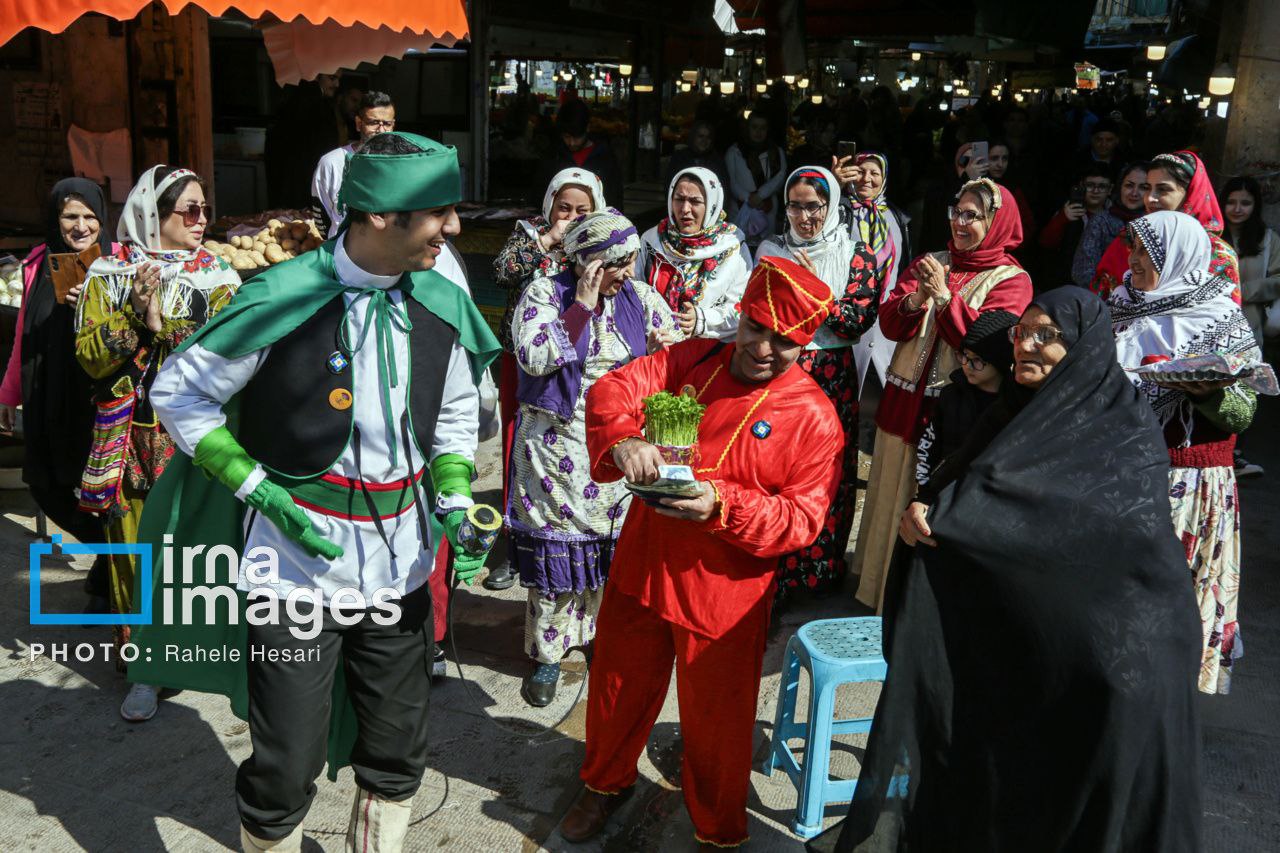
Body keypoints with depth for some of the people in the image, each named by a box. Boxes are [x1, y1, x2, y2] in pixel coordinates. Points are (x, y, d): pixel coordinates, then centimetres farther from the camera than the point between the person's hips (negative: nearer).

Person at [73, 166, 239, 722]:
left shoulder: (216, 277, 3)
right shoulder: (109, 274, 4)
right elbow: (90, 357, -4)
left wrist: (163, 323, -17)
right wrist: (135, 317, -16)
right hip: (130, 439, 1)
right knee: (134, 546, 3)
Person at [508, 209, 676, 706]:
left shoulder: (641, 298, 5)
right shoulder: (544, 293, -5)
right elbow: (536, 358, -19)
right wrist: (582, 306, -19)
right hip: (556, 446, -3)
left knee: (614, 544, 7)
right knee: (555, 546, 1)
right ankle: (548, 654, 16)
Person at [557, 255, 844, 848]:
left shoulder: (813, 417, -11)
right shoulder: (691, 361, 0)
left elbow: (803, 518, -13)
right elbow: (613, 391, -10)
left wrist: (723, 506, -28)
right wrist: (622, 440, -32)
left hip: (724, 592, -4)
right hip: (642, 568, 4)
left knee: (715, 718, 10)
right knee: (619, 683, 21)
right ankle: (606, 783, 51)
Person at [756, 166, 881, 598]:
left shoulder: (856, 254, 3)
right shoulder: (772, 250, 10)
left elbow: (859, 321, -7)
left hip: (832, 377, -1)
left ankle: (823, 570, 17)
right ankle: (773, 572, 12)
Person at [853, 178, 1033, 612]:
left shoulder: (1011, 279, -2)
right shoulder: (928, 263, 12)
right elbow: (889, 323, 1)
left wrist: (944, 296, -22)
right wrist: (914, 300, -19)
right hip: (906, 402, 5)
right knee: (897, 498, 12)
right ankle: (888, 591, 27)